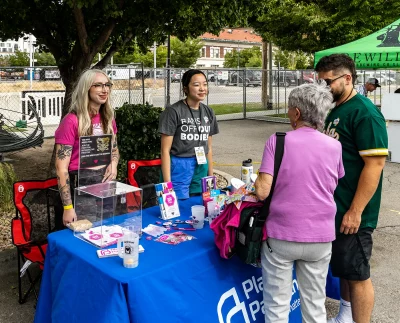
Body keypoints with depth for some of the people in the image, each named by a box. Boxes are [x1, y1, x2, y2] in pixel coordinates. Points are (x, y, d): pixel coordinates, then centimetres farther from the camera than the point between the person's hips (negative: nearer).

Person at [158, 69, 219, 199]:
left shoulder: (208, 112, 9)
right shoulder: (173, 112, -10)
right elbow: (165, 150, -11)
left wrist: (211, 176, 15)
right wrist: (167, 183, -15)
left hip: (201, 169, 6)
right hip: (178, 168, -5)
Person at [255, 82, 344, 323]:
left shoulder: (278, 141, -12)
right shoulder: (334, 146, -1)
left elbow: (262, 192, -16)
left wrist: (258, 181, 5)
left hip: (281, 235, -3)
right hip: (321, 237, 3)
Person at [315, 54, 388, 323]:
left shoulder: (364, 113, -16)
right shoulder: (333, 109, 10)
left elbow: (375, 164, -21)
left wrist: (355, 212, -22)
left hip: (352, 213, -9)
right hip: (333, 208, 9)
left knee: (357, 274, 3)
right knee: (342, 268, 21)